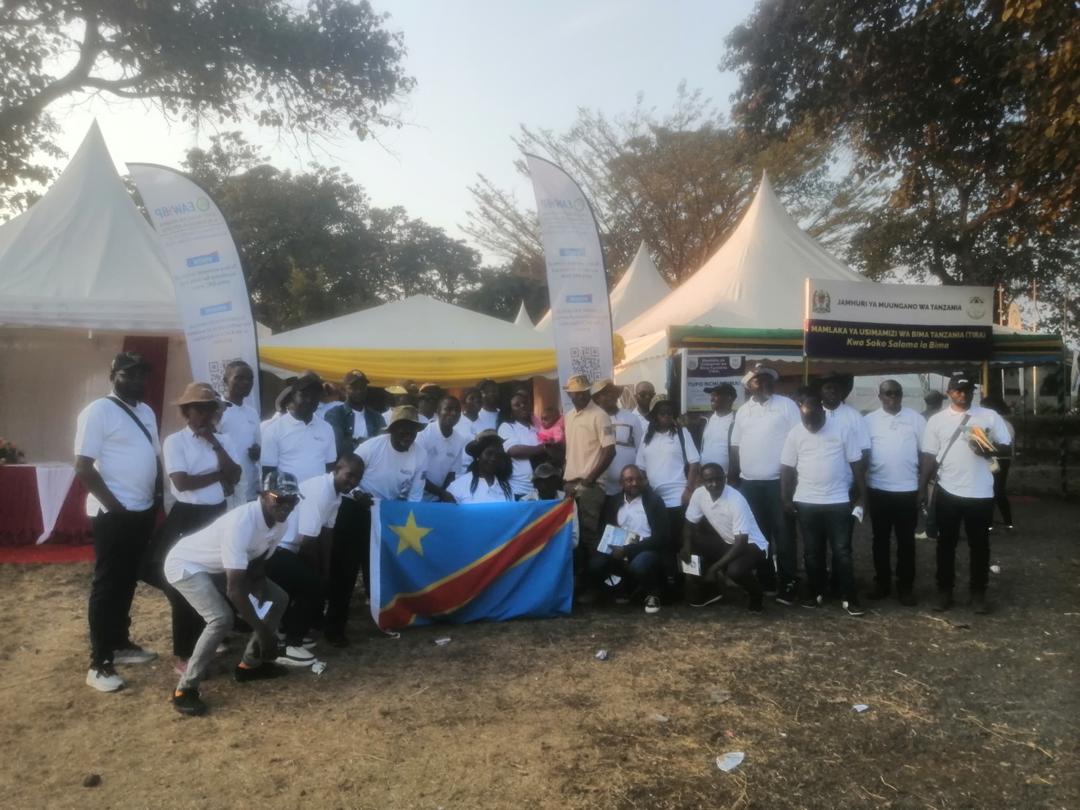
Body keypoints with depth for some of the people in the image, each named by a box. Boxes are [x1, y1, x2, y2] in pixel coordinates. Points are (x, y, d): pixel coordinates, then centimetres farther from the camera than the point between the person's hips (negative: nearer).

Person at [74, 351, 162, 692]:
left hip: (143, 511, 7)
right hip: (112, 513, -7)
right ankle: (99, 664, 5)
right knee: (107, 584, -2)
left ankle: (120, 642, 31)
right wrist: (115, 506, -16)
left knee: (128, 581, 17)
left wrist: (158, 497, 7)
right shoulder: (98, 411, -11)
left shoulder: (146, 412, 12)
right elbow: (84, 466, -16)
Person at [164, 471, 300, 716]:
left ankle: (250, 663, 19)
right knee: (222, 618, -28)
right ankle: (185, 690, -12)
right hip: (186, 564, -9)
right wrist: (263, 630, -33)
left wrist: (259, 589, -15)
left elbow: (257, 561, 4)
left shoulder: (279, 523, -13)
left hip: (219, 568, 9)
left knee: (278, 599, 5)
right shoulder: (241, 523, -38)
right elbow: (234, 589, -38)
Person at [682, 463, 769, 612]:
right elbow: (690, 523, 2)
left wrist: (715, 567, -30)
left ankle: (755, 594, 1)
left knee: (734, 570, -35)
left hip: (751, 545, -7)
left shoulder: (736, 500, -30)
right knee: (693, 544, -11)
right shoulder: (699, 494, -12)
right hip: (727, 542, 7)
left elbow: (741, 543, -30)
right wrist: (686, 546, -19)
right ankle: (709, 591, 8)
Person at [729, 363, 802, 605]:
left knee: (783, 533, 0)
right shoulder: (743, 411, 11)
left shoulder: (787, 405, -1)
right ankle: (764, 581, 22)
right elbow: (735, 447, 13)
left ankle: (788, 584, 7)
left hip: (779, 481, -4)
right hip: (749, 482, 4)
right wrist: (732, 479, 8)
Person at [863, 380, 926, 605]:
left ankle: (905, 586, 17)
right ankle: (882, 583, 22)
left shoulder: (915, 418, 1)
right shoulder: (869, 420, 0)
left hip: (908, 489, 0)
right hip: (878, 490, 0)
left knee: (906, 541, 7)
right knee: (880, 539, 10)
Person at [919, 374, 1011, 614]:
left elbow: (1006, 445, 4)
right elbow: (929, 456, 3)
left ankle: (978, 592, 20)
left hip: (980, 493, 0)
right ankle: (944, 590, 18)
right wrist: (922, 487, -1)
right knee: (946, 543, 8)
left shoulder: (989, 416, 1)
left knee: (979, 544, 8)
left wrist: (989, 450, -17)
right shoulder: (936, 420, 2)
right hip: (948, 492, 0)